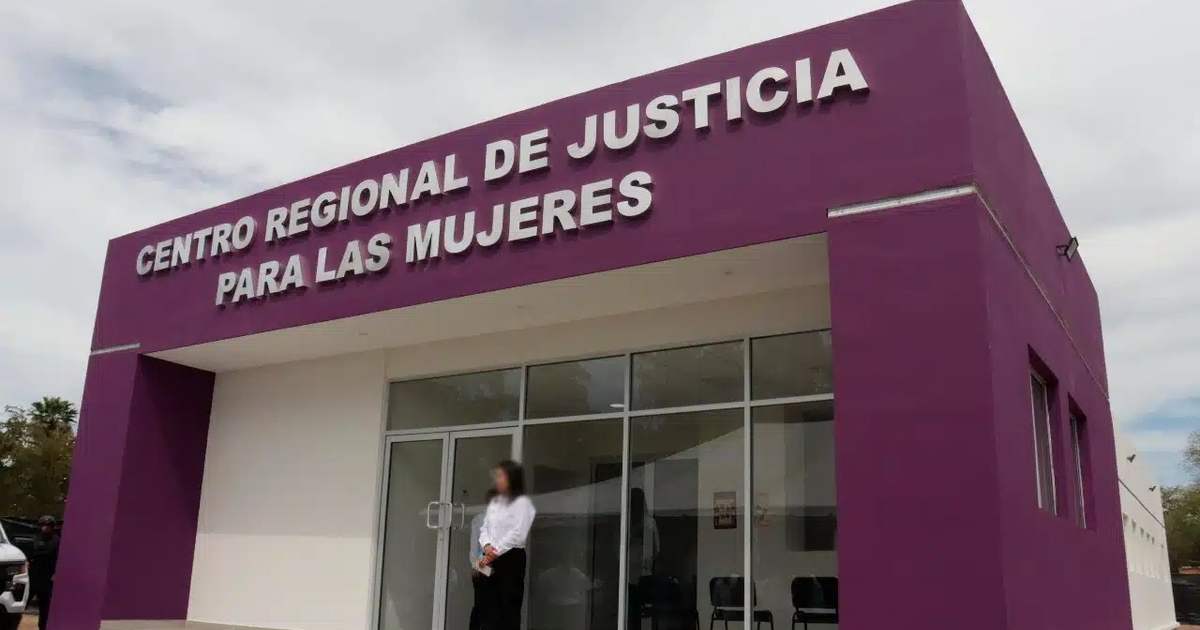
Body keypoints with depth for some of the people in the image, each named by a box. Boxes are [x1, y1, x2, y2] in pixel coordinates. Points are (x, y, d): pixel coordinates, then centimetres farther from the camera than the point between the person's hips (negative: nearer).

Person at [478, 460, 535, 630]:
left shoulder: (522, 502, -6)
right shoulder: (494, 502, 16)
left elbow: (518, 534, -14)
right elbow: (484, 528, 12)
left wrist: (496, 553, -14)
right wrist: (487, 546, -8)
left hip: (511, 558, -7)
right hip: (491, 559, 7)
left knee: (509, 606, -3)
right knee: (490, 605, 7)